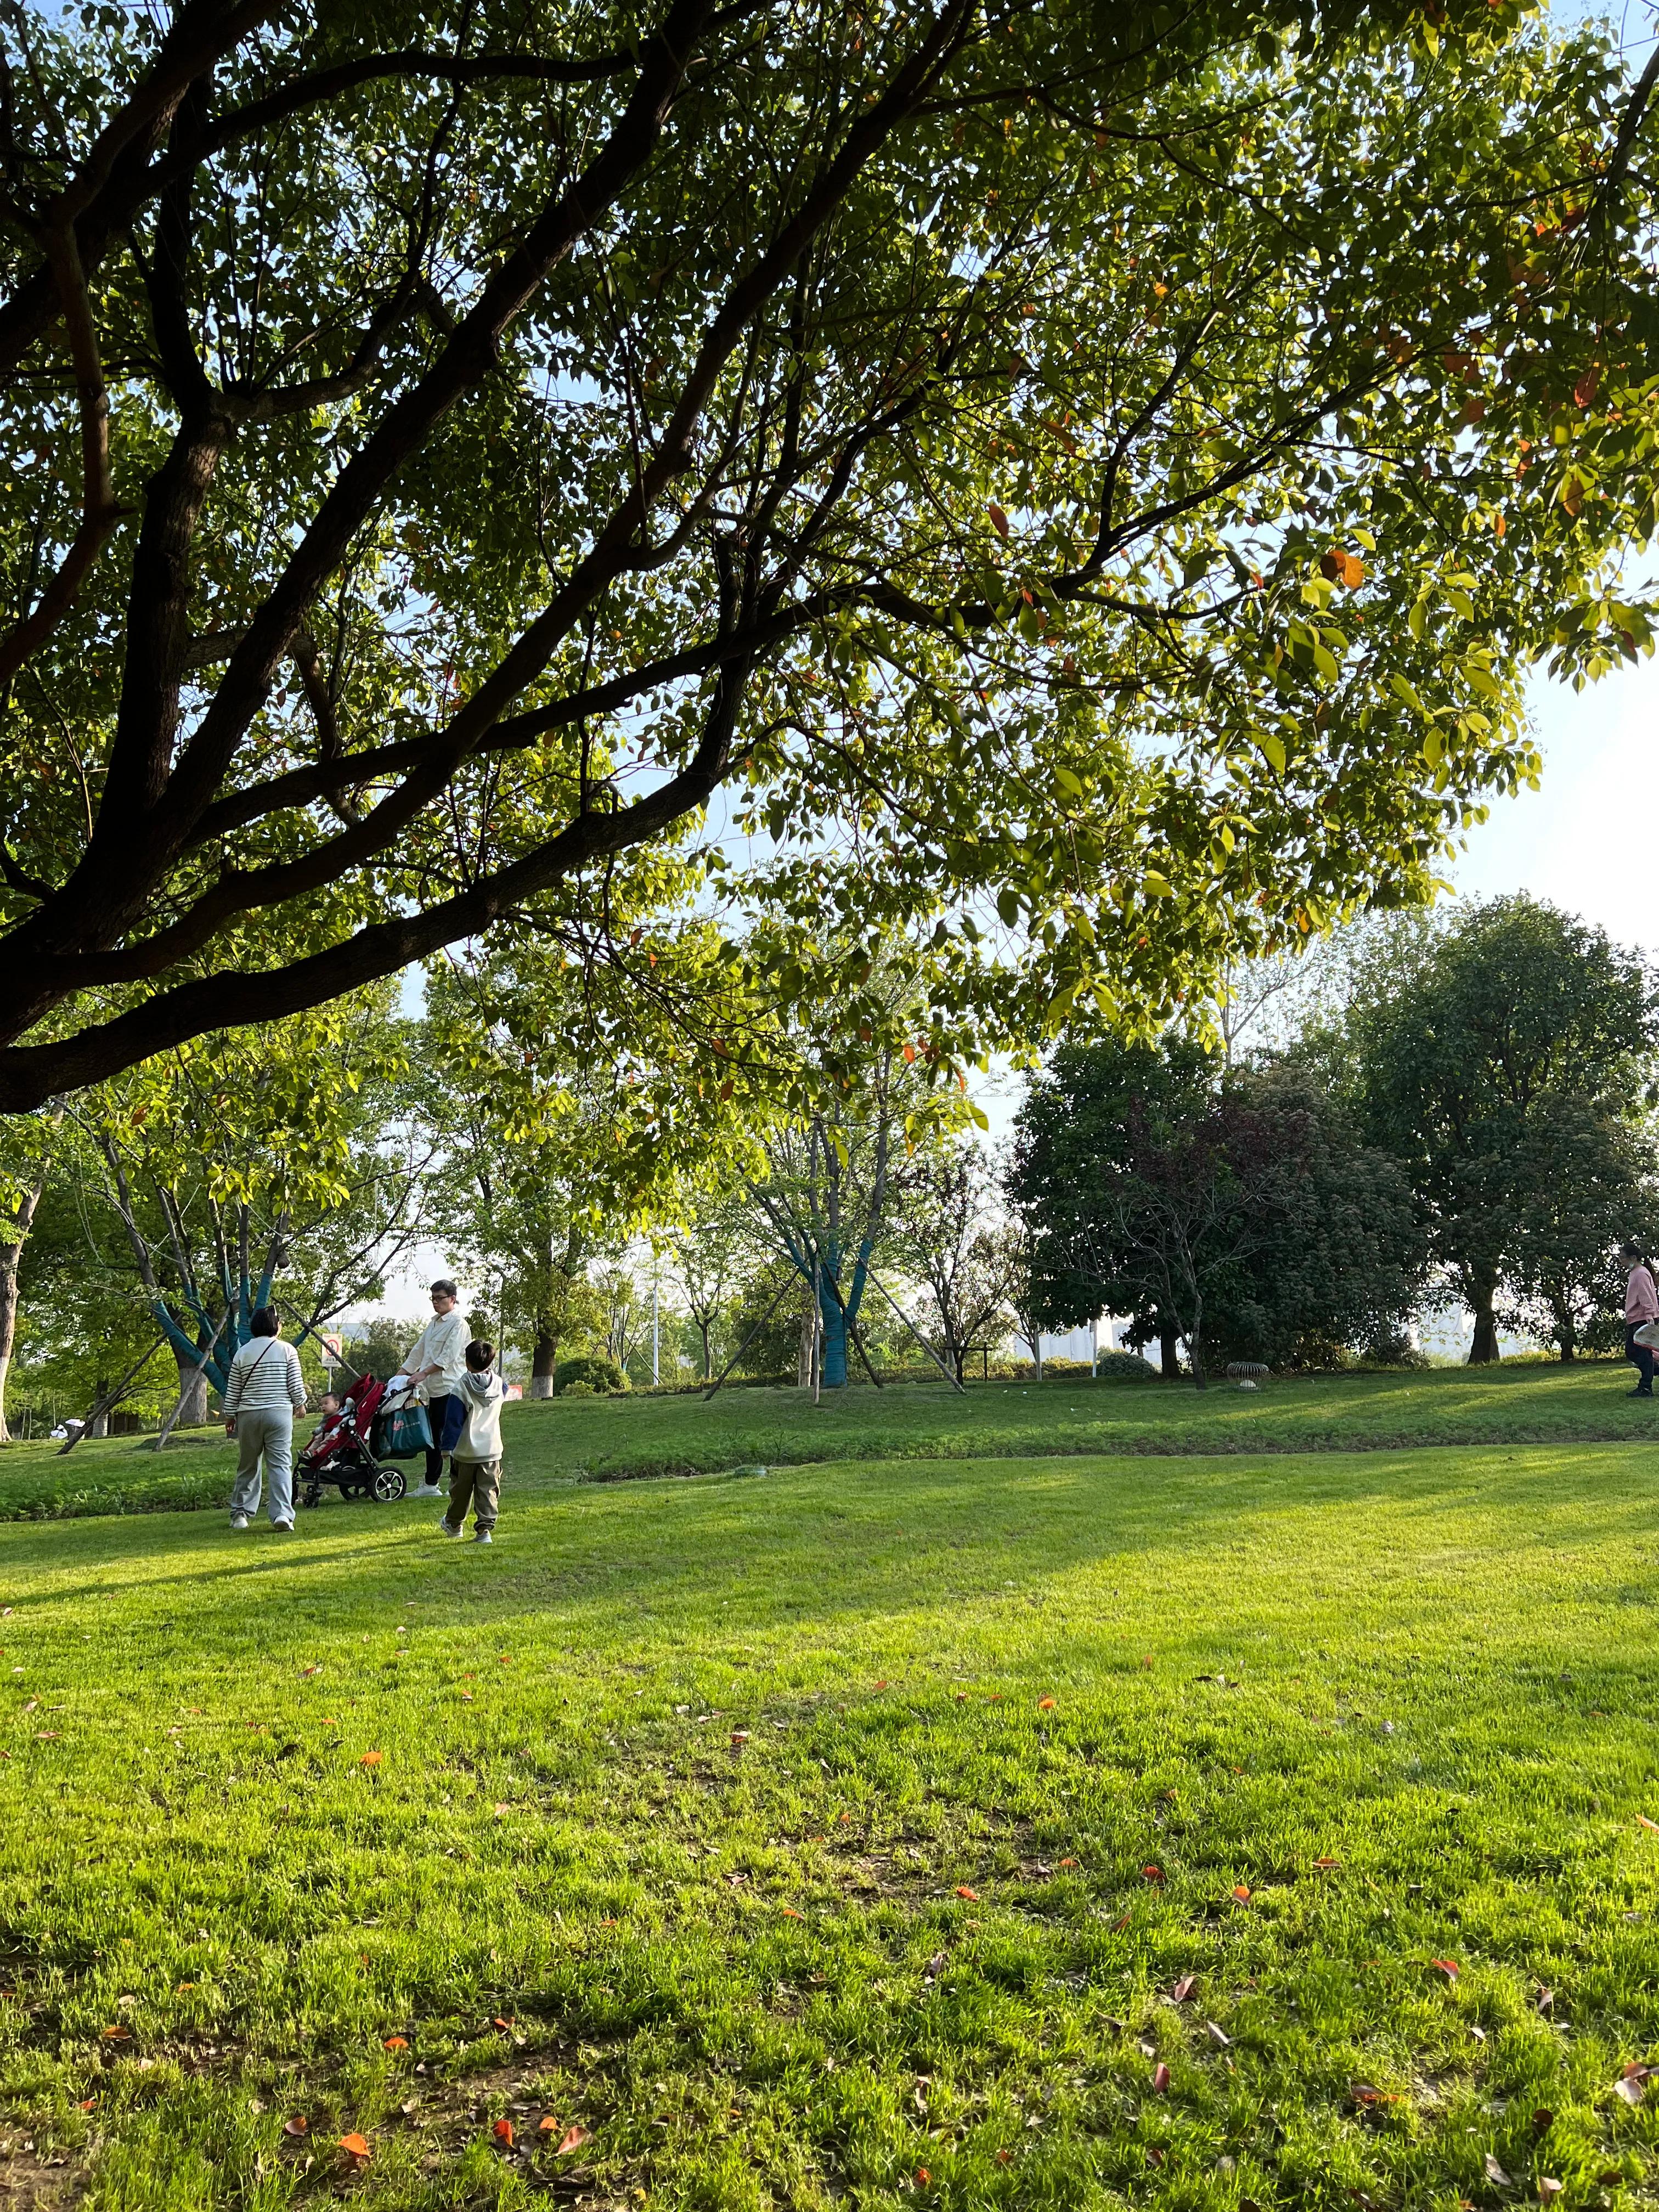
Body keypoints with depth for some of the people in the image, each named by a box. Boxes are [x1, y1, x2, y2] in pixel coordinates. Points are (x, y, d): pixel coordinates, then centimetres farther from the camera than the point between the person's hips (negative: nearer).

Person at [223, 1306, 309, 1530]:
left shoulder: (242, 1352, 6)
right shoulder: (287, 1350, -1)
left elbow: (232, 1391, 10)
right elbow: (296, 1384, -1)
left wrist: (230, 1416, 21)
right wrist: (300, 1404, 16)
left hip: (248, 1414, 3)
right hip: (279, 1413, -3)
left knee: (248, 1466, 14)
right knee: (280, 1465, -4)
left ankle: (239, 1514, 19)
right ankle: (282, 1514, -14)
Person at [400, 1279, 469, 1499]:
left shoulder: (458, 1324, -9)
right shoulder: (434, 1323, 18)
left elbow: (449, 1357, -18)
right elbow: (418, 1351, 21)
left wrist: (424, 1373, -23)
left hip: (451, 1388, -9)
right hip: (435, 1390, 9)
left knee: (452, 1439, -7)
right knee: (433, 1438, 13)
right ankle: (429, 1485, 21)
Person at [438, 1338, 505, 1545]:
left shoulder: (463, 1386, -14)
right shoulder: (498, 1383, -3)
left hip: (466, 1450, -2)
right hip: (492, 1450, 2)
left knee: (460, 1489, 17)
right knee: (488, 1491, 2)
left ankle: (454, 1524, 36)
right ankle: (485, 1529, -8)